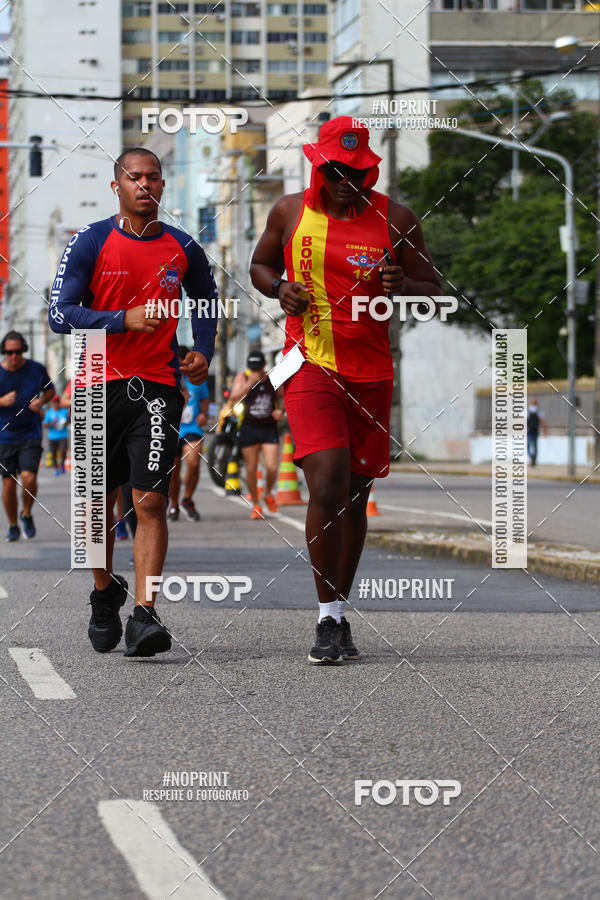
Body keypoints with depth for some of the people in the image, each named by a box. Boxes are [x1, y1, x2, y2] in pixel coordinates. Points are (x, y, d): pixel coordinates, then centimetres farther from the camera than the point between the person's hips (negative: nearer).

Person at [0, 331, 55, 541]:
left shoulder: (36, 369, 0)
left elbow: (50, 390, 16)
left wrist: (41, 401, -6)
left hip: (30, 435, 0)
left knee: (28, 478, -17)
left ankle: (27, 514, 11)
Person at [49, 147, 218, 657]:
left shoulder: (182, 250, 5)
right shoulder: (91, 243, -1)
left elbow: (207, 302, 23)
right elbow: (60, 315, -8)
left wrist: (203, 351, 6)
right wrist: (125, 319, -19)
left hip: (157, 388, 0)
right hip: (100, 386, 0)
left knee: (151, 500, -13)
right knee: (99, 501, 11)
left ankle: (143, 616, -15)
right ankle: (105, 594, 34)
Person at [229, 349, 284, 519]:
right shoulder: (242, 377, -3)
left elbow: (282, 396, 18)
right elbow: (234, 398, -17)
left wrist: (281, 410, -3)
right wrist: (250, 383, -26)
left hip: (269, 429, 1)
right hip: (249, 428, -1)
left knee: (271, 468, -11)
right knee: (251, 469, 3)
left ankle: (268, 494, 20)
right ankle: (256, 505, 19)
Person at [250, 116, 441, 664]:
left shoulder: (396, 221, 2)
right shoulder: (290, 213, 3)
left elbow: (434, 291, 6)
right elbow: (260, 264, 19)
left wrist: (404, 286, -17)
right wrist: (280, 288, -4)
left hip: (371, 372, 2)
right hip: (310, 365, -2)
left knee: (356, 495, 10)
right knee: (327, 485, -18)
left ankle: (340, 613, 25)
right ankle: (330, 619, -10)